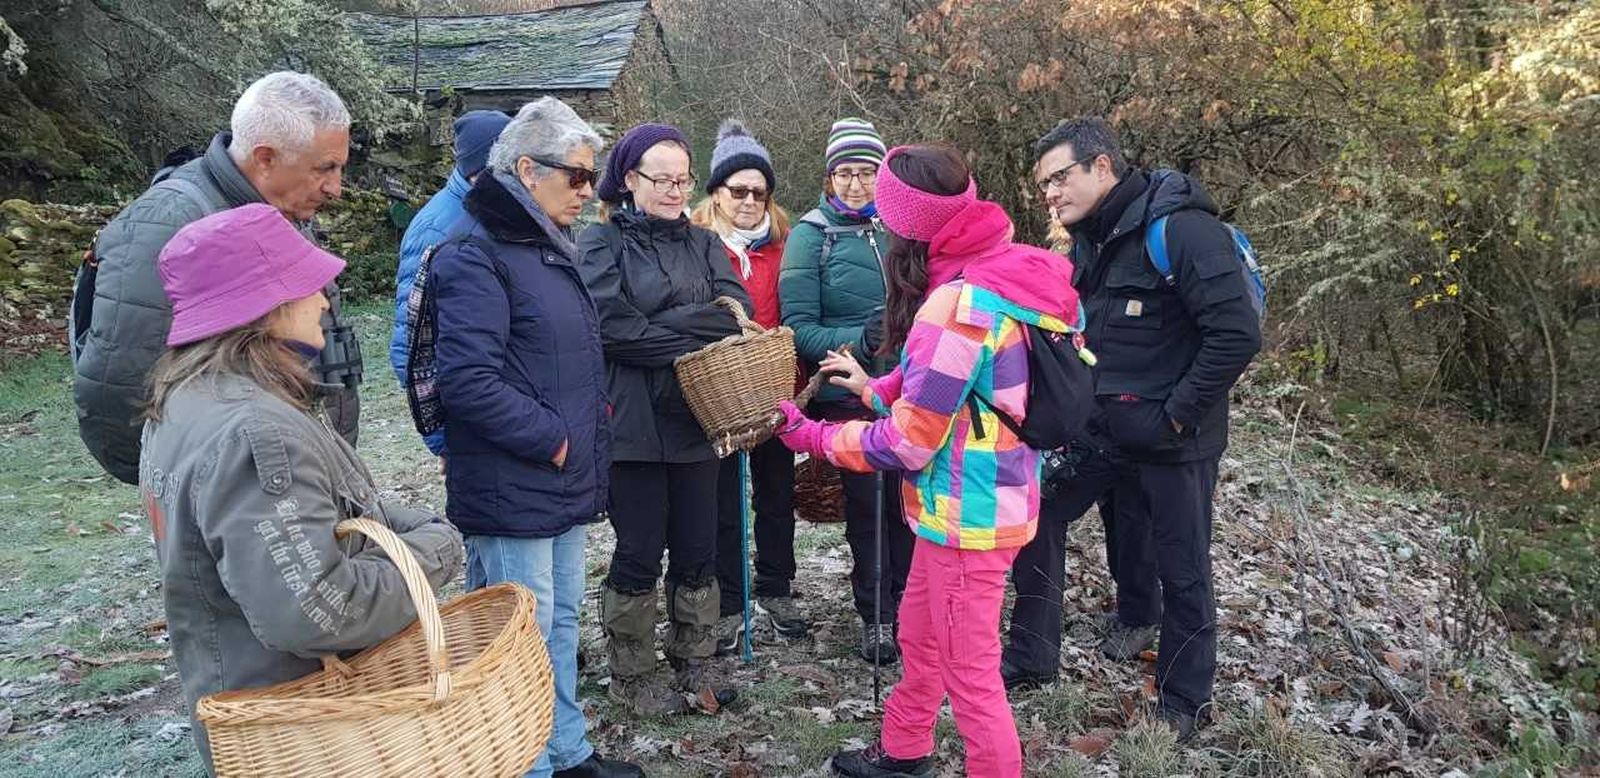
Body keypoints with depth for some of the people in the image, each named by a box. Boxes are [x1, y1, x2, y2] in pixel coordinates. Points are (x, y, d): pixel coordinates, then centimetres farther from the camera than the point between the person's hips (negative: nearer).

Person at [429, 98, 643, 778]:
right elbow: (468, 380, -25)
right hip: (511, 490, -10)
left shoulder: (548, 245, 15)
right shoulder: (476, 253, -16)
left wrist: (588, 427, 15)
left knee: (562, 621, 18)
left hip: (564, 484, 10)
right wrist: (550, 438, -18)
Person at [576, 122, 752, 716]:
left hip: (696, 421, 5)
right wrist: (694, 337, -11)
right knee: (639, 554, 4)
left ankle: (694, 664, 28)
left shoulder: (702, 243, 13)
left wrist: (660, 328, -15)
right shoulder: (602, 244, -1)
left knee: (697, 550, 11)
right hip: (634, 422, -4)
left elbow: (736, 313, -3)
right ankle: (631, 678, 21)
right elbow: (614, 329, -16)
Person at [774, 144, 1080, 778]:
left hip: (969, 512, -10)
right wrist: (874, 388, 12)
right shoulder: (995, 274, 2)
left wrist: (811, 436, -9)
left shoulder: (958, 304, -27)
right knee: (918, 635, 26)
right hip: (966, 501, 10)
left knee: (969, 672, 5)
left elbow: (906, 443, -21)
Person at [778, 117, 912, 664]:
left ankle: (907, 603, 28)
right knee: (866, 505, 5)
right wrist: (859, 341, -23)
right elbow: (798, 327, -9)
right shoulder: (811, 235, -3)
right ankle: (876, 617, 22)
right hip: (847, 394, -3)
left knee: (908, 497, 7)